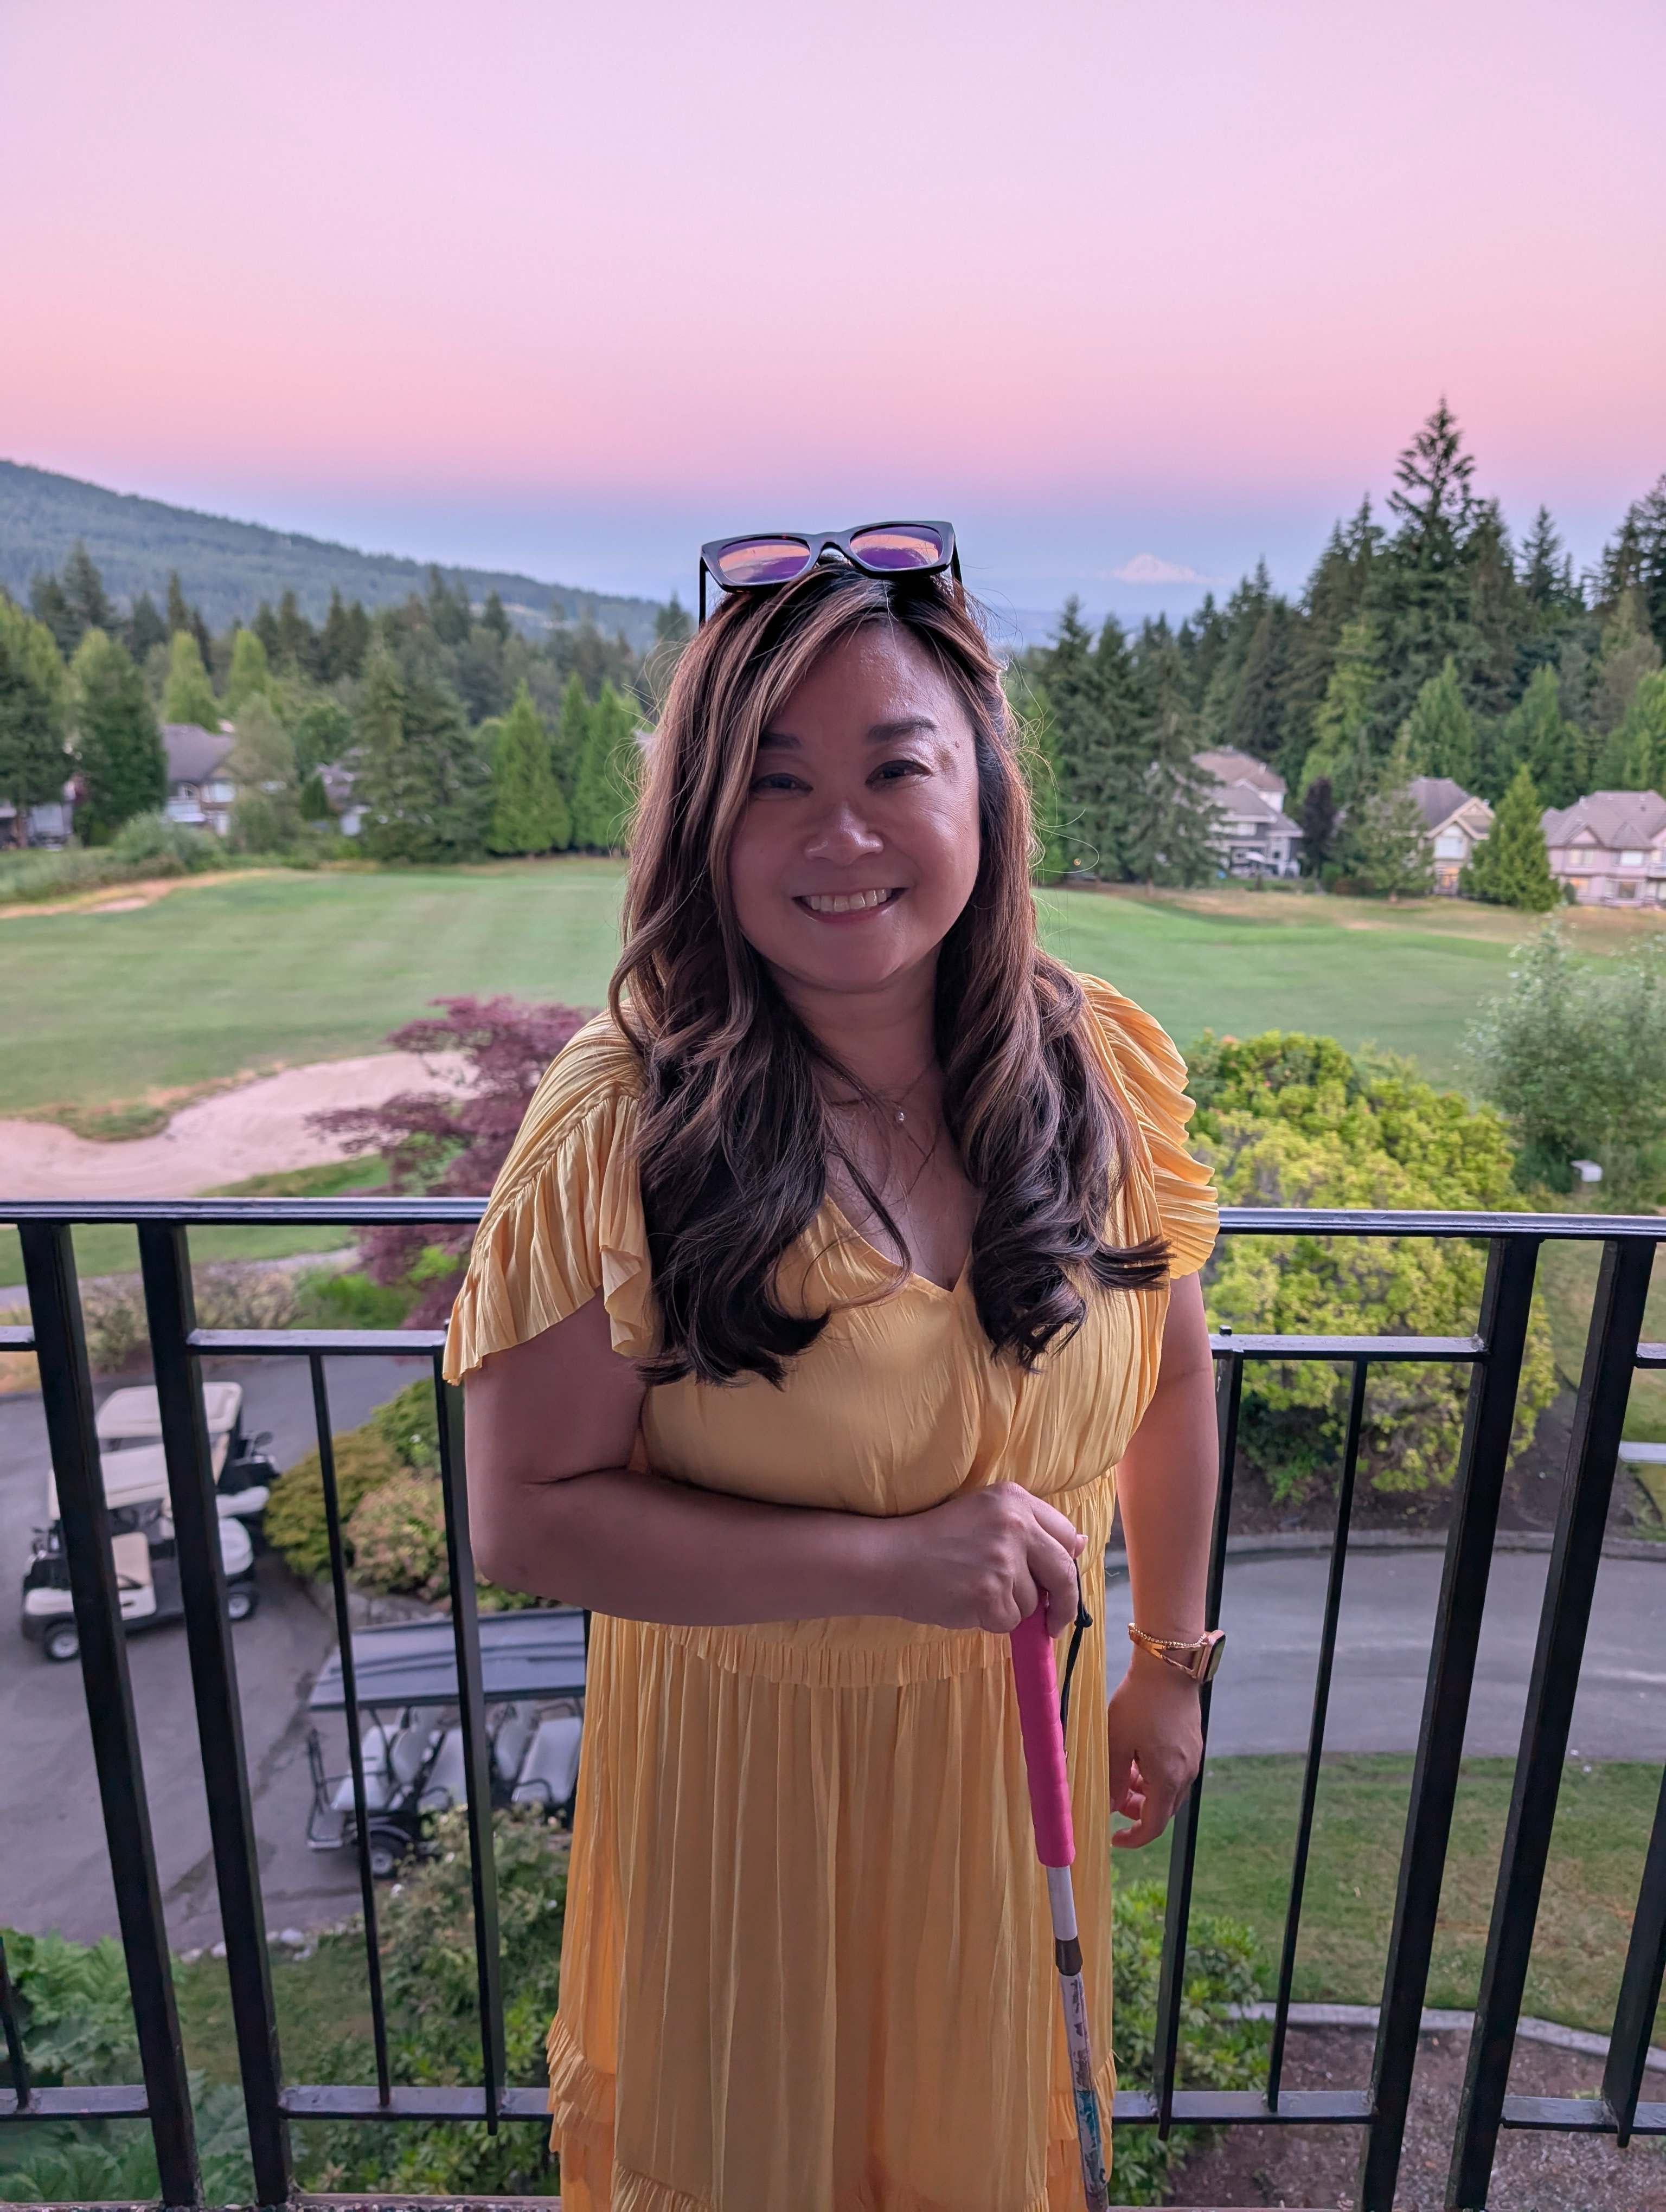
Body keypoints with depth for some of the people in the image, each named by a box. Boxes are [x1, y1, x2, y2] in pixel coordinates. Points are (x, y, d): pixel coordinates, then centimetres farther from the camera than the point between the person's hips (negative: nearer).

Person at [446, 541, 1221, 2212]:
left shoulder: (1104, 1068, -14)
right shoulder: (621, 1128, -25)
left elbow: (1172, 1371, 0)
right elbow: (525, 1516, -21)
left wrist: (1171, 1663, 7)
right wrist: (890, 1559, -27)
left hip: (1018, 1738, 3)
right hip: (744, 1749, -2)